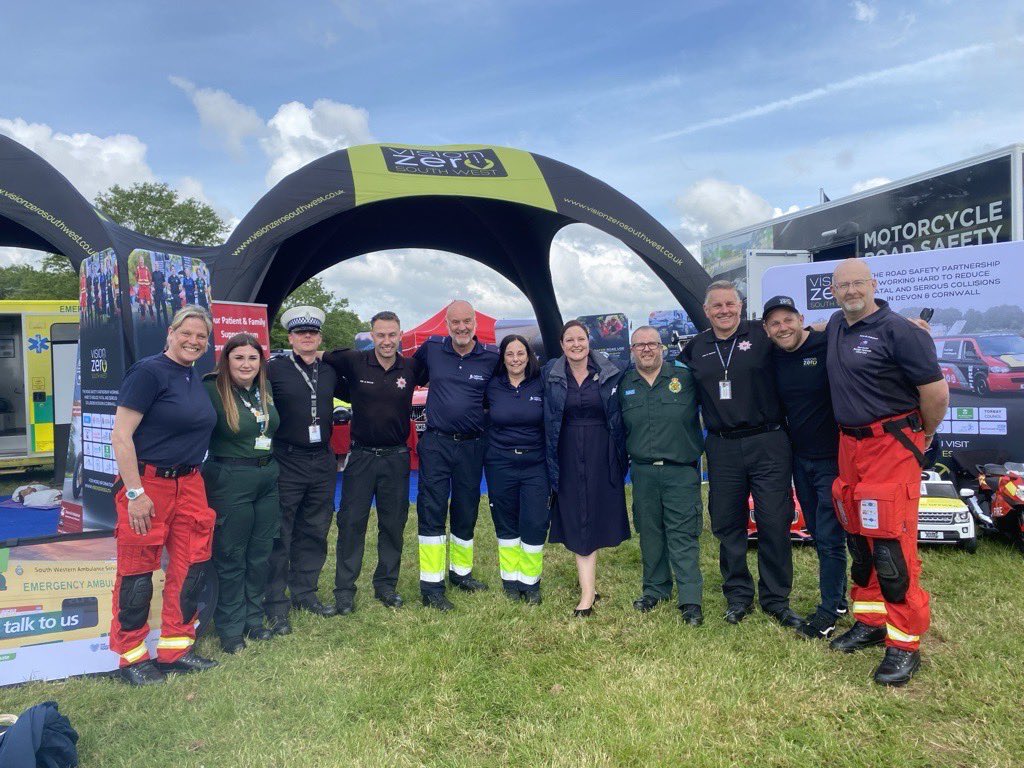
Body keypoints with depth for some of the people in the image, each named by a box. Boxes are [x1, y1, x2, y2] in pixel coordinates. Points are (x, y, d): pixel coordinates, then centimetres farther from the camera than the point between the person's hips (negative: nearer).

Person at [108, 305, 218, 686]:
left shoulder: (195, 379, 12)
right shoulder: (148, 371, -12)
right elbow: (120, 435, -15)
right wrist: (135, 493, -19)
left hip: (189, 484, 8)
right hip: (148, 483, -8)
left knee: (190, 566, 10)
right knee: (137, 572, 3)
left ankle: (175, 649, 25)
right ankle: (132, 658, 19)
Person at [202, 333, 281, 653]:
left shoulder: (266, 389, 7)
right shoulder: (213, 390, -13)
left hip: (268, 478, 6)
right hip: (230, 480, -6)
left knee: (260, 554, 14)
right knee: (231, 557, 4)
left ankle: (253, 620, 28)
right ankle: (230, 629, 18)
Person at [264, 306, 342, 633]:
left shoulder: (329, 372, 10)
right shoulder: (274, 369, -5)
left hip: (322, 462, 5)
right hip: (287, 462, -5)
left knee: (314, 532, 13)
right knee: (280, 535, 1)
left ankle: (304, 592, 27)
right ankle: (275, 603, 12)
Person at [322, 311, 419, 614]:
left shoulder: (411, 368, -2)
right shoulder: (354, 362, -7)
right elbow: (323, 357, 3)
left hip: (396, 456, 2)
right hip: (360, 455, -1)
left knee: (393, 524, 10)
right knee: (351, 523, 3)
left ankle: (386, 585, 25)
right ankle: (344, 590, 14)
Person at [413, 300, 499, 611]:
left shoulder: (492, 357, -3)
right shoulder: (431, 348, -1)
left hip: (472, 446, 1)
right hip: (435, 444, -1)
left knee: (466, 512, 13)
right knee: (431, 512, -2)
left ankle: (461, 572, 32)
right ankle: (431, 585, 7)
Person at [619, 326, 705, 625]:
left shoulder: (685, 376, -1)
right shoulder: (624, 384, 8)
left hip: (681, 470, -3)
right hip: (642, 472, 3)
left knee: (683, 535, -3)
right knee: (649, 533, 12)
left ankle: (691, 600, 3)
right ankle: (655, 589, 27)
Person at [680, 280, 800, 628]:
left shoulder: (762, 335, -2)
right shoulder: (696, 348, 9)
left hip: (767, 443, -3)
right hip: (722, 448, 3)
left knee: (774, 523, 3)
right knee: (727, 524, 10)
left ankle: (776, 599, 20)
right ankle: (738, 595, 26)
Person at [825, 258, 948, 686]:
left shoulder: (897, 330, -13)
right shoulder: (836, 326, 9)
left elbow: (936, 389, -11)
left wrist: (925, 434, 2)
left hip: (892, 446, -8)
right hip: (850, 446, 8)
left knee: (892, 547, -6)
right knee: (859, 539, 15)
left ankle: (905, 643, 6)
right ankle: (870, 622, 29)